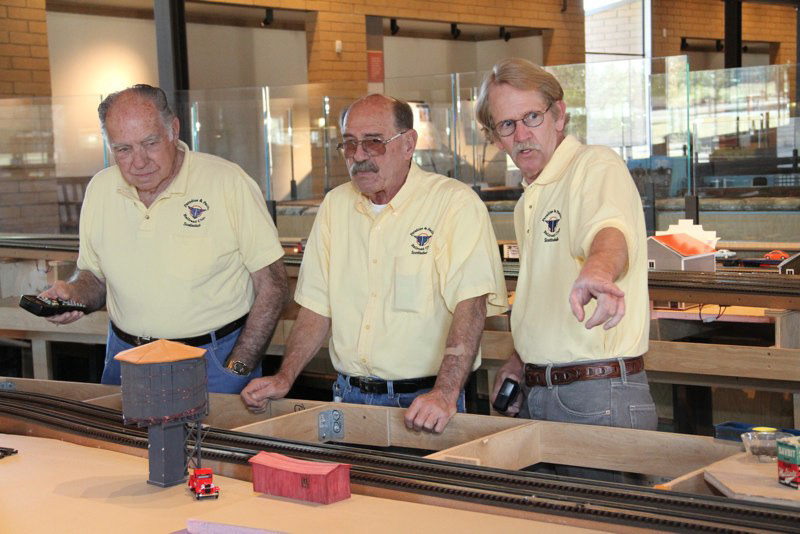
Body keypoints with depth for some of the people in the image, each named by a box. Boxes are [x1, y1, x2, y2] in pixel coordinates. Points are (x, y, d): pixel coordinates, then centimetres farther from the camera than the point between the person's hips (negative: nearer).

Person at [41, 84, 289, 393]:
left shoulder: (228, 182, -11)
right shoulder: (100, 189, 4)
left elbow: (272, 286, -10)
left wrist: (237, 368, -14)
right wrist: (73, 293, -6)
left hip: (215, 361, -4)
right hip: (126, 358, 4)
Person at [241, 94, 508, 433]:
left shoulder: (456, 204, -7)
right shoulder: (335, 205, 12)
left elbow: (470, 306, -17)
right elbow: (317, 306, 14)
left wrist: (445, 393, -27)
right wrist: (284, 379, 3)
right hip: (350, 396, 4)